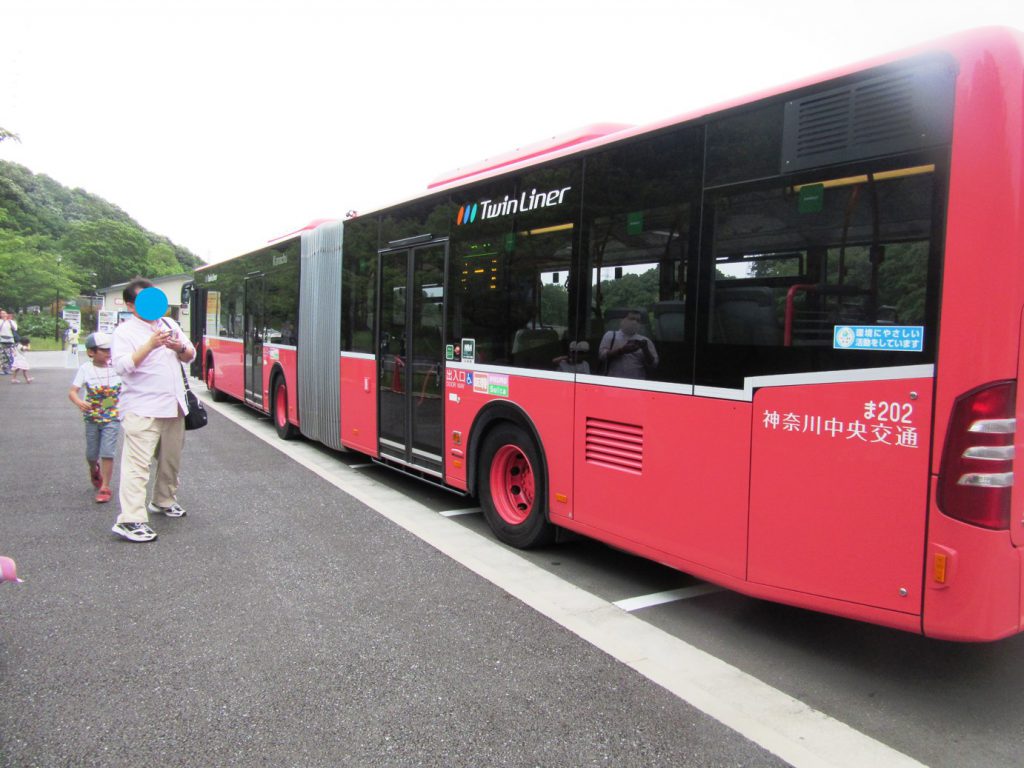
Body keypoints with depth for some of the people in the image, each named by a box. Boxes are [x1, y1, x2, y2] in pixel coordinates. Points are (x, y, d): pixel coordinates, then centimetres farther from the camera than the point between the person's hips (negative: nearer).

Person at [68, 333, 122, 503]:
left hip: (113, 417, -1)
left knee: (107, 453, -8)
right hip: (92, 417, 1)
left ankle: (105, 487, 2)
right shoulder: (86, 369, -8)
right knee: (91, 454, 14)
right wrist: (79, 402, -32)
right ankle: (94, 470, 47)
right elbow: (72, 391, -13)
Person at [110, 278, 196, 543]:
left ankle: (164, 501, 35)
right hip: (142, 409, -7)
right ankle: (130, 520, -13)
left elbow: (191, 355, 14)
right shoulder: (125, 332, -5)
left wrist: (179, 347, -9)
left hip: (173, 407, 7)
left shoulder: (169, 324, 14)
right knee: (137, 464, -12)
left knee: (171, 459, 17)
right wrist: (150, 345, -28)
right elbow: (122, 365, -18)